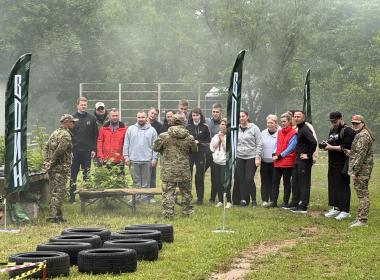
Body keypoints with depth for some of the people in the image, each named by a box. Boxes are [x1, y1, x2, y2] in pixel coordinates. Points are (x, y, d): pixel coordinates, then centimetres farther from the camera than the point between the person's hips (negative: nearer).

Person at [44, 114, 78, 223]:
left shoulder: (55, 133, 16)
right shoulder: (66, 135, -13)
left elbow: (46, 147, 17)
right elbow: (59, 150, -21)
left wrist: (46, 161, 9)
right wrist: (52, 163, -11)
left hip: (52, 168, 10)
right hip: (60, 168, -10)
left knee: (53, 192, 12)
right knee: (58, 192, -10)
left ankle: (58, 215, 20)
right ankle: (53, 216, -14)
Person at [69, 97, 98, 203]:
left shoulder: (91, 119, 7)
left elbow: (95, 135, 7)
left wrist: (94, 149, -1)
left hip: (87, 151, 1)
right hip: (75, 151, -1)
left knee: (87, 174, 6)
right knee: (73, 174, 0)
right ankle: (72, 197, 4)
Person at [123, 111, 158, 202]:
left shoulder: (152, 130, 5)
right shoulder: (131, 129, 7)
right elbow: (126, 144, 7)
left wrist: (154, 158, -2)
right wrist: (126, 156, 0)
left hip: (147, 160, -1)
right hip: (133, 160, 1)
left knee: (146, 181, 5)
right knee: (136, 180, 6)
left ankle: (146, 197, 10)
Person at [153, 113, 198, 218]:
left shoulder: (164, 136, -8)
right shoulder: (189, 137, -2)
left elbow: (155, 147, 2)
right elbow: (194, 150, 11)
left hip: (168, 170, -2)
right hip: (184, 170, 2)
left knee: (168, 191, 2)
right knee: (186, 191, 15)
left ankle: (168, 213, -2)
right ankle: (186, 211, 21)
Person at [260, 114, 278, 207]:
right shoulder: (263, 133, 9)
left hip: (275, 162, -4)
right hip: (264, 162, 4)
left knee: (274, 182, 2)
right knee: (265, 182, 3)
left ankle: (273, 201, 8)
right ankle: (265, 200, 7)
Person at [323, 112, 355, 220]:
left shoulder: (348, 131, -11)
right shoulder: (332, 131, 18)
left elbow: (346, 148, -18)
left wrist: (331, 147, -19)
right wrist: (326, 144, 3)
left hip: (343, 164, -9)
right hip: (332, 164, 9)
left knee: (343, 186, -5)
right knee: (332, 186, 10)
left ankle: (345, 211, -1)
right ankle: (336, 208, 19)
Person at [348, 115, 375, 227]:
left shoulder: (363, 136, -16)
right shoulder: (360, 134, 18)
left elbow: (360, 155, -21)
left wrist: (354, 170, -21)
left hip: (362, 169, -11)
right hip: (363, 169, 11)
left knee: (362, 194, -9)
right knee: (362, 194, 14)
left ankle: (362, 220, -9)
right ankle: (360, 217, 19)